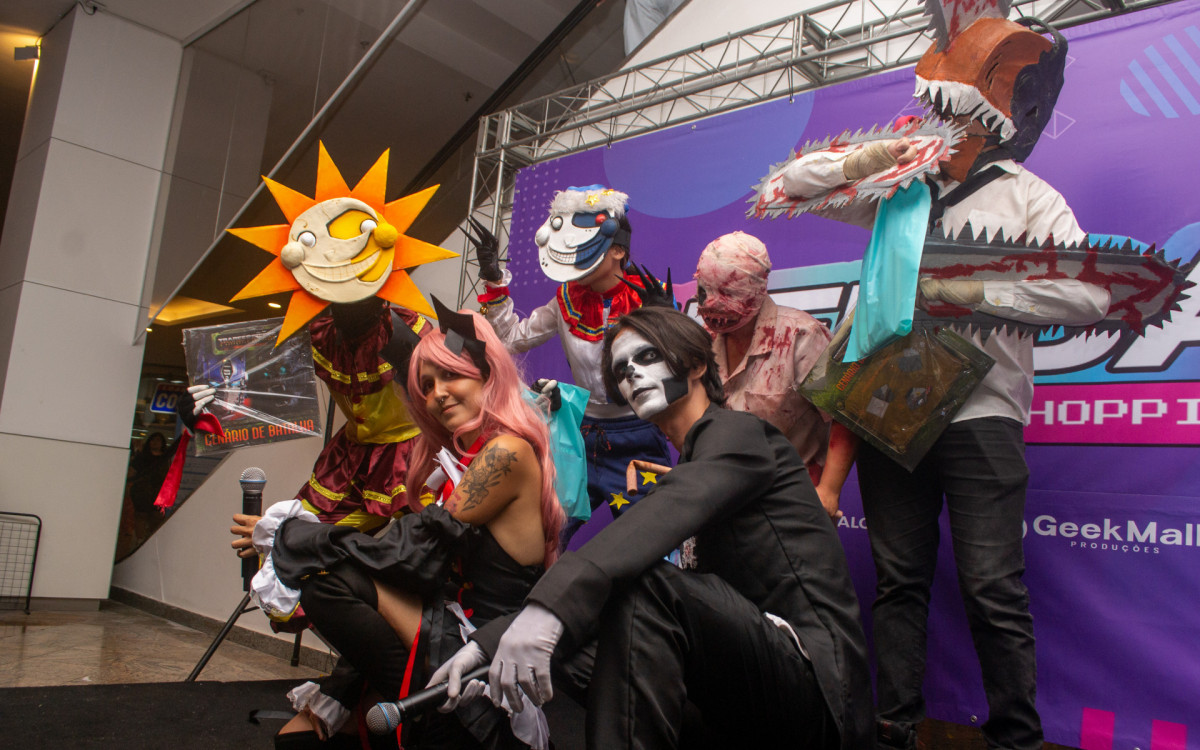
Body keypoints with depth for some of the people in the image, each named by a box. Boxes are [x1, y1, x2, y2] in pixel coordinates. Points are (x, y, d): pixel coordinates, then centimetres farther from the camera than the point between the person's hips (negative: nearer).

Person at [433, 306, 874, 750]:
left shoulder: (738, 433, -4)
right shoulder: (686, 470, 20)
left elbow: (669, 513, -27)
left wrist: (552, 604, -42)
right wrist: (491, 641, -4)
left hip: (814, 670, -8)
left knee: (639, 588, -29)